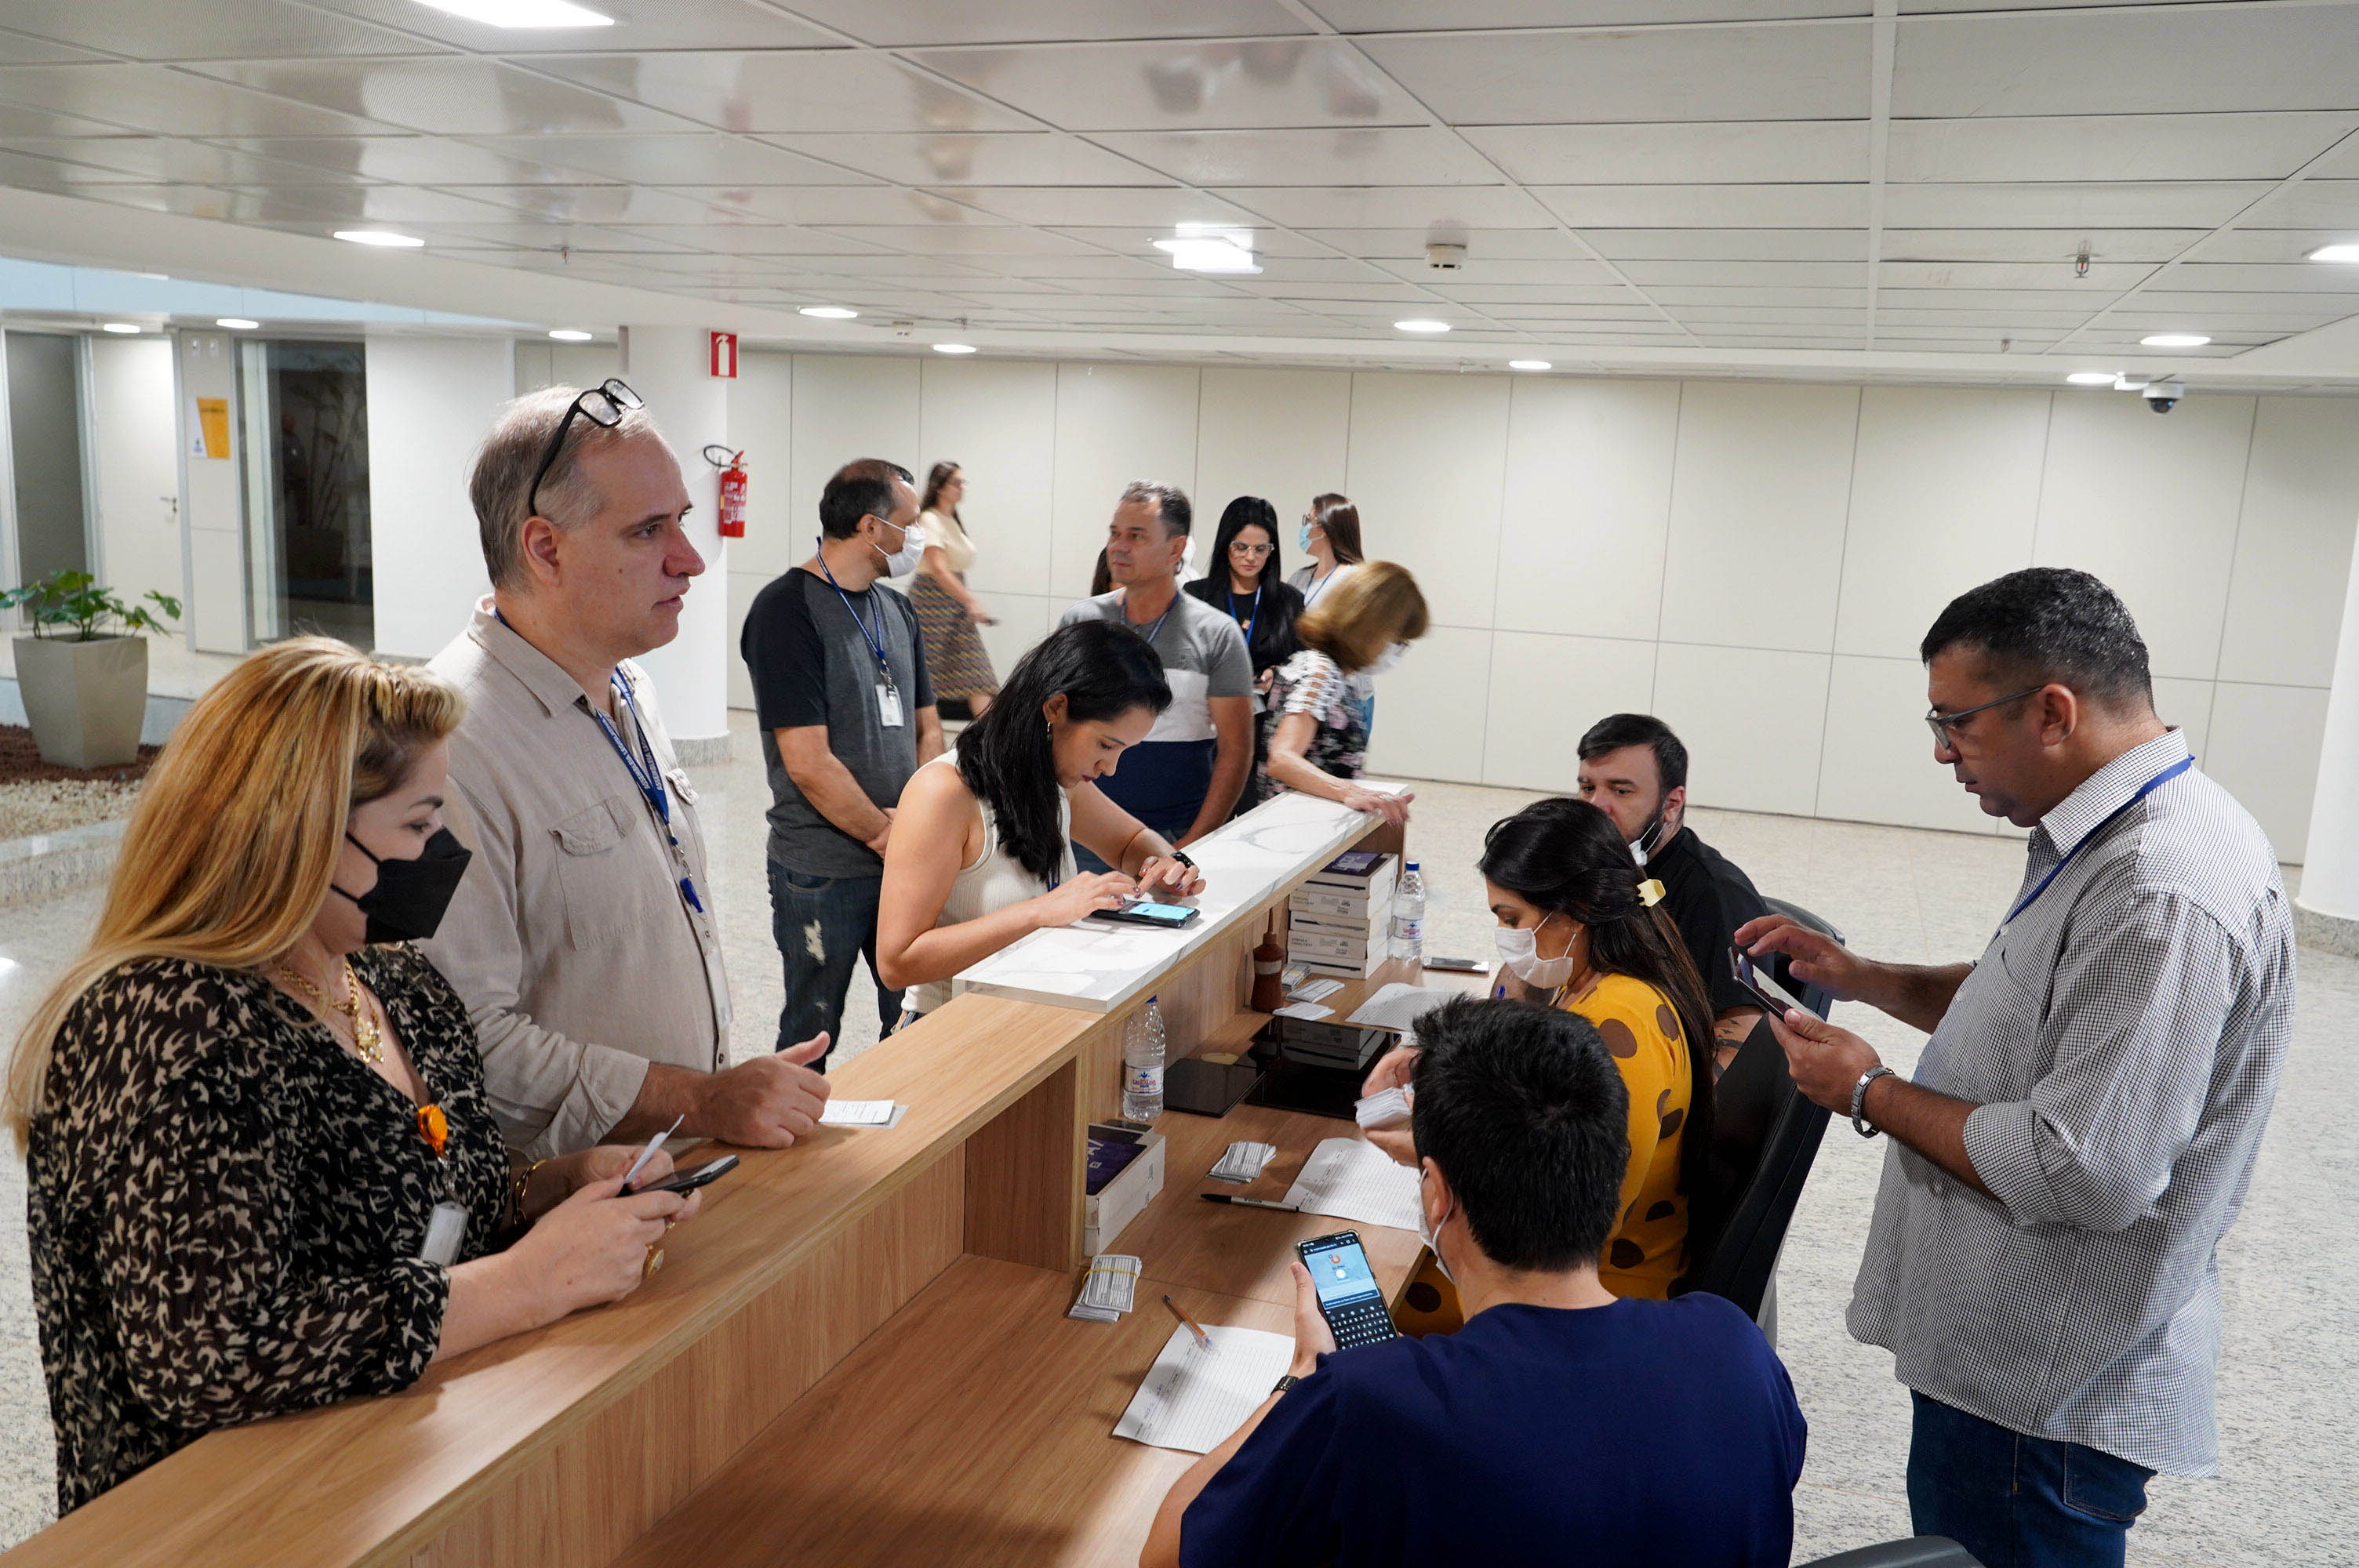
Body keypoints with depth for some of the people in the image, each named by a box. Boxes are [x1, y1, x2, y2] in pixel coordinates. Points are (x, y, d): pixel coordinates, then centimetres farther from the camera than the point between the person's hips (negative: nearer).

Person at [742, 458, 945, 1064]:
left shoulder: (897, 611, 11)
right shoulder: (786, 610, -13)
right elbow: (809, 764, -18)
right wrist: (890, 837, -11)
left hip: (906, 861, 7)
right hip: (823, 871, -7)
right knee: (813, 1035, 8)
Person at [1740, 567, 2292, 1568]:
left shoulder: (2162, 895, -28)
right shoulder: (2110, 840, 7)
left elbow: (2084, 1176, -30)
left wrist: (1874, 1095, -17)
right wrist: (1860, 977, 7)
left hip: (2049, 1386, -10)